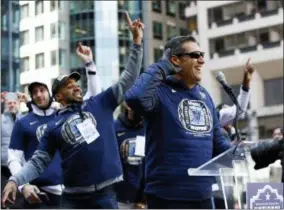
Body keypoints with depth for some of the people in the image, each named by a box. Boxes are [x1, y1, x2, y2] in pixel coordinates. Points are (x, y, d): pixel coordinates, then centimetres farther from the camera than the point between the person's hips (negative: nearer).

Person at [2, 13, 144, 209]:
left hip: (105, 193, 0)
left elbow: (127, 79, 4)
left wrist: (137, 41, -2)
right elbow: (39, 161, 5)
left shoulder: (100, 104, 6)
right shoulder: (54, 125, 6)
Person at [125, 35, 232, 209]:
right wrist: (161, 67, -18)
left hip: (203, 195, 8)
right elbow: (134, 98, -32)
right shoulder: (160, 91, -9)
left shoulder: (204, 95, 14)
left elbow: (216, 140, 19)